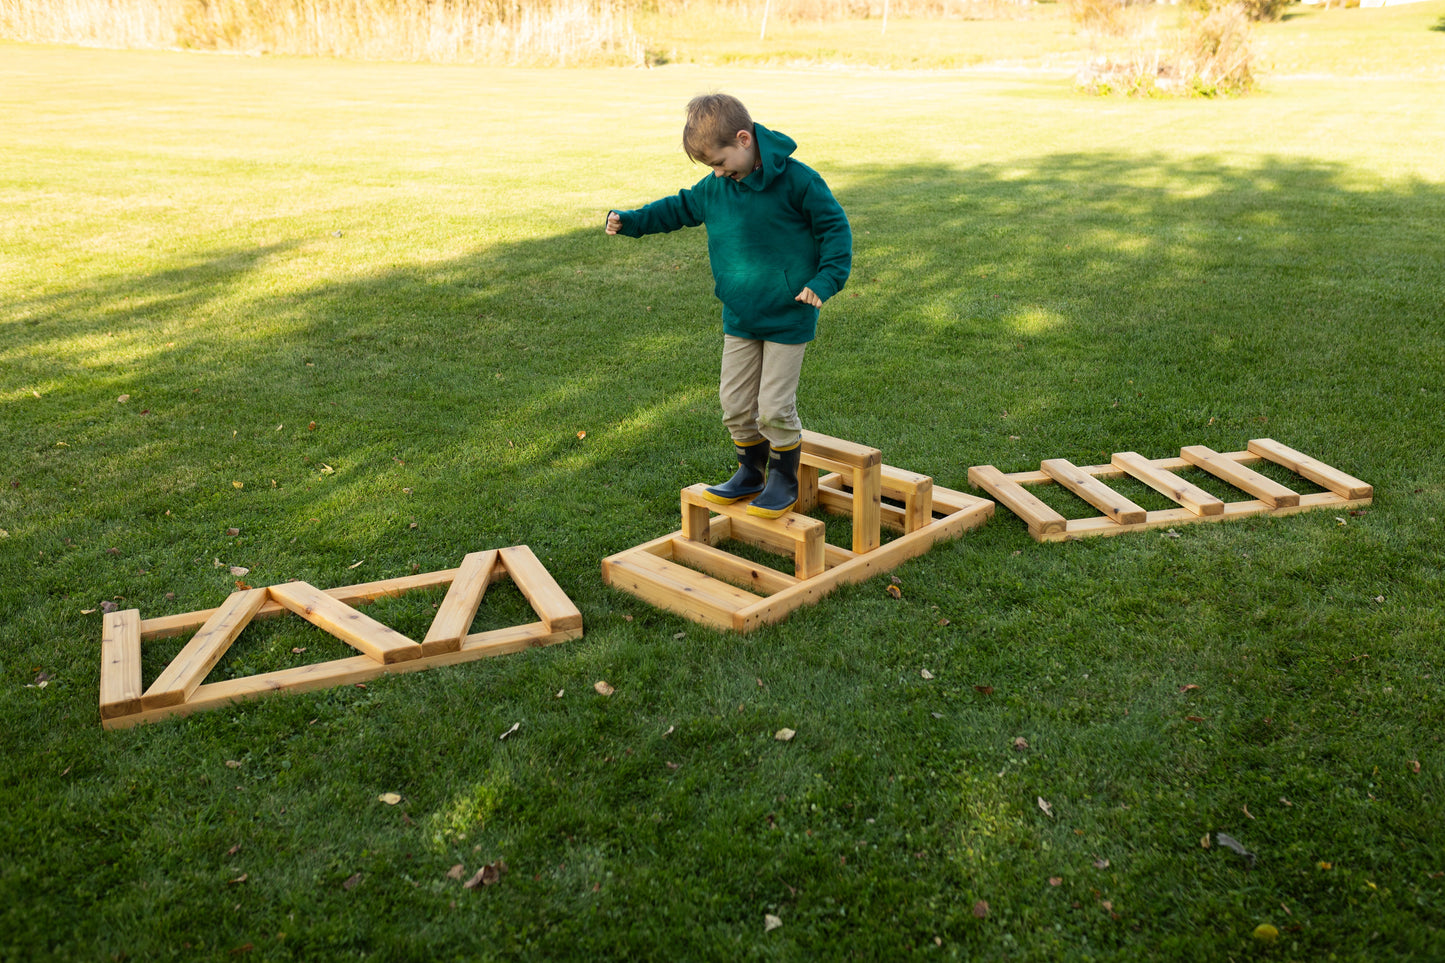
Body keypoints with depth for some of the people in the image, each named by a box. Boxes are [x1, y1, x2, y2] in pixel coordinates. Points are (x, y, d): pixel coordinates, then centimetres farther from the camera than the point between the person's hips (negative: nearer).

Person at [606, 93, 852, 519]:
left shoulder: (796, 180, -14)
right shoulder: (715, 186, 3)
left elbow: (835, 226, -7)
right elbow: (682, 207, 20)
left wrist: (825, 280, -16)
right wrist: (631, 220, 15)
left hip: (789, 318, -6)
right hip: (739, 318, 6)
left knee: (775, 407, -3)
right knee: (735, 403, 9)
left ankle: (784, 481, 18)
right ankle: (751, 472, 29)